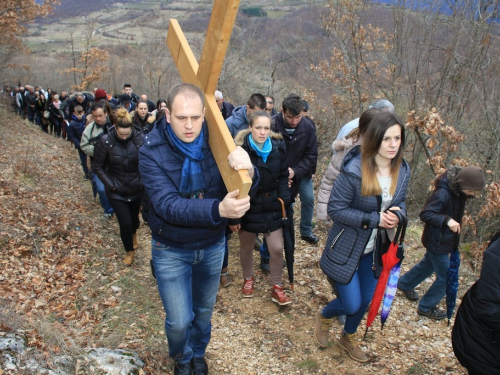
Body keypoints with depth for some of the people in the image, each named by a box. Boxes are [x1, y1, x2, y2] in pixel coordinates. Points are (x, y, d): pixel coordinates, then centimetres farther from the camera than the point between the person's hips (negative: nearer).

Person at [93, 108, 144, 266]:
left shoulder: (140, 138, -17)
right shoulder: (106, 141, -17)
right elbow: (98, 167, -6)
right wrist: (110, 184, -13)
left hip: (136, 189, 1)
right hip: (117, 191, -1)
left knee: (134, 217, 20)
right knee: (125, 223, -4)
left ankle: (133, 234, 58)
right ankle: (129, 251, 26)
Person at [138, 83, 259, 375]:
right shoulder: (152, 151, -21)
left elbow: (246, 189, -20)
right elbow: (167, 204, -32)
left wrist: (248, 171, -45)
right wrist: (218, 209, -48)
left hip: (213, 246, 2)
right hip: (172, 250, -2)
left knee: (204, 311, 21)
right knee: (179, 321, 4)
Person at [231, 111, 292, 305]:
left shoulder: (278, 147, -8)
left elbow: (283, 176, 4)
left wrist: (284, 200, -6)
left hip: (271, 207, 2)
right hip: (248, 207, -2)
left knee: (277, 248, 4)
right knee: (246, 247, 17)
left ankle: (276, 287, 26)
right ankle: (248, 278, 45)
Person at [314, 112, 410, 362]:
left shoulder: (402, 171, -6)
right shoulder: (354, 170, -25)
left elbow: (399, 203, 9)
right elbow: (335, 209, -21)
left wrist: (397, 215, -16)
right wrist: (374, 219, -26)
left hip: (375, 249, 6)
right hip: (347, 248, -6)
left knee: (367, 299, 19)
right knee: (351, 304, 0)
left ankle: (348, 337, 50)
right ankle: (324, 316, 37)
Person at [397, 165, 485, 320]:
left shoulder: (459, 192, -5)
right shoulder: (443, 194, -31)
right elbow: (425, 214, -28)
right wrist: (446, 220, -38)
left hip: (445, 240, 9)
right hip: (437, 242, -9)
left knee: (428, 265, 27)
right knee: (446, 277, 2)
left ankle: (404, 284, 49)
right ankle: (426, 307, 21)